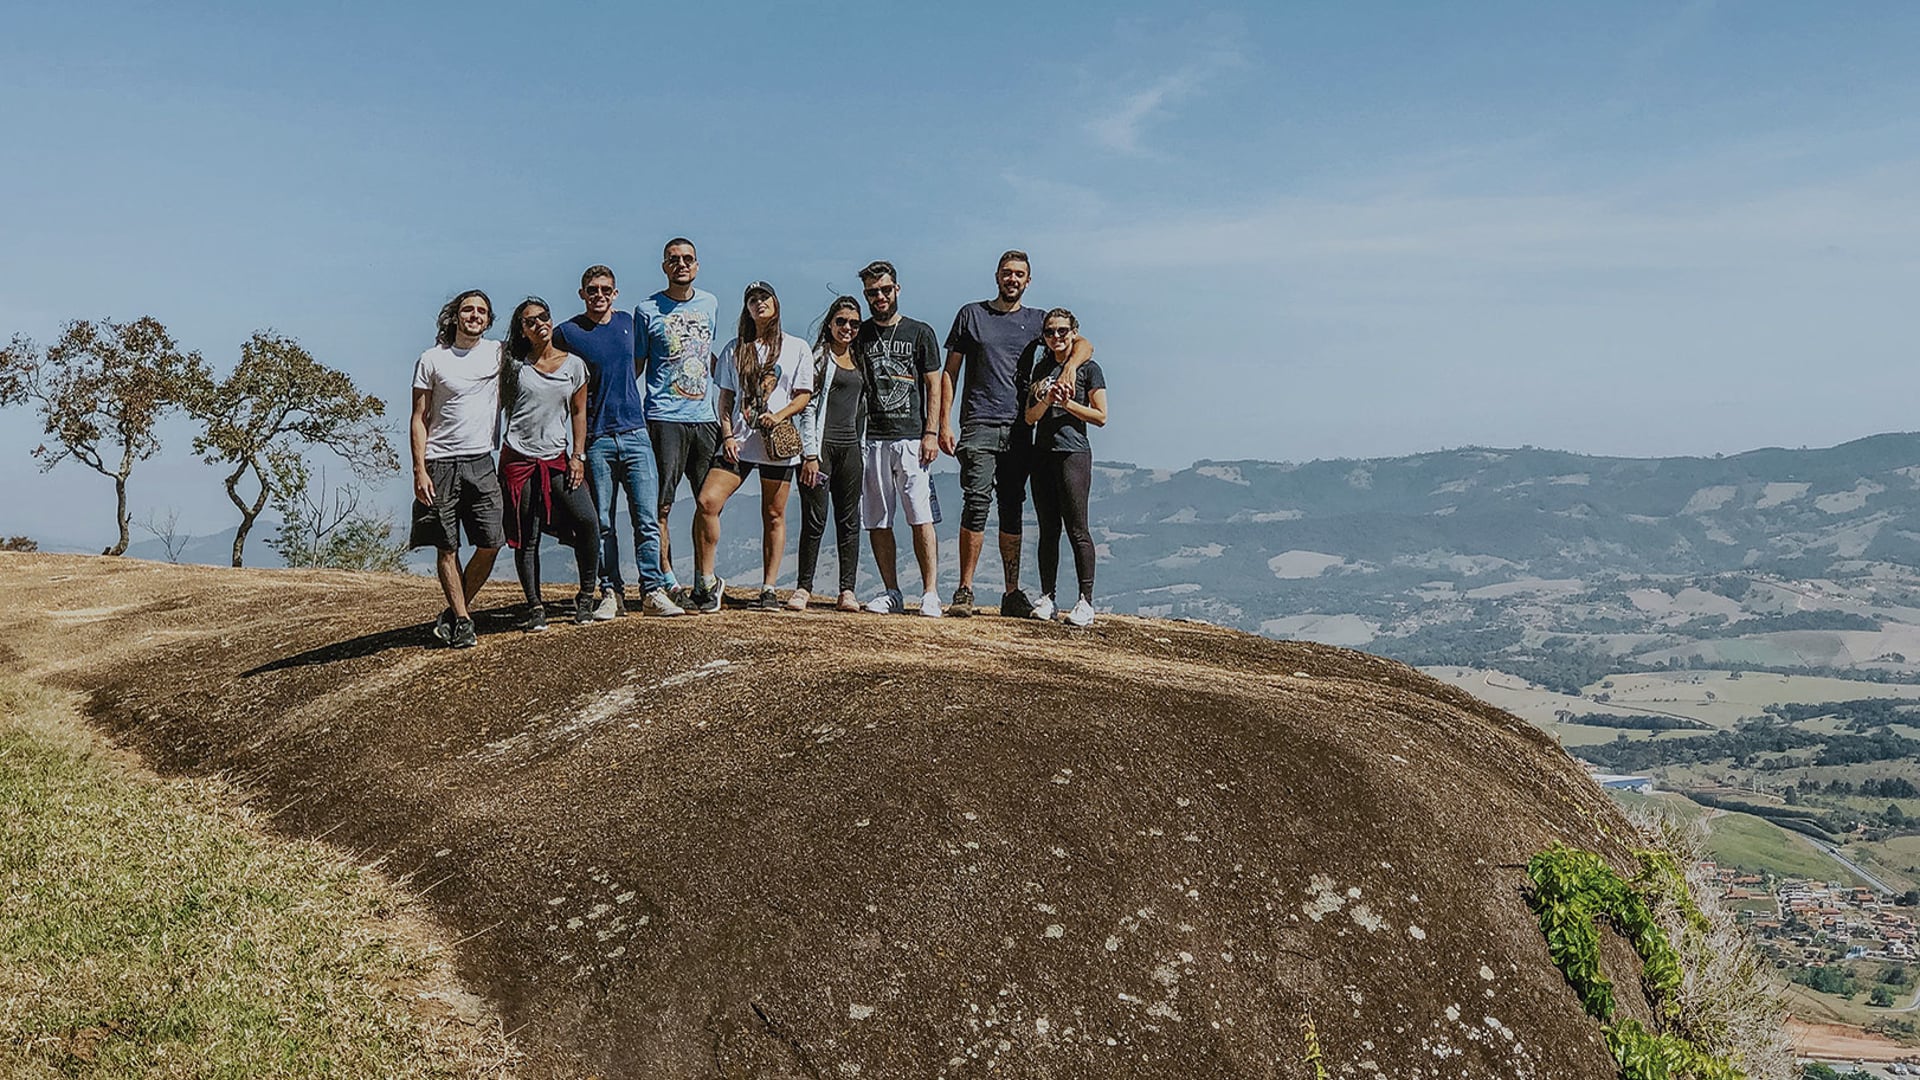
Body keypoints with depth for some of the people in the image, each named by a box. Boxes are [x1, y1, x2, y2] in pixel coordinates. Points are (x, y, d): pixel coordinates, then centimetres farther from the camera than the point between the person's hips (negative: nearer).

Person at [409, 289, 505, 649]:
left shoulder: (498, 353, 8)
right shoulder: (432, 360, 2)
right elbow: (419, 419, 2)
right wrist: (419, 470, -7)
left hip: (481, 462, 2)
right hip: (440, 464, -2)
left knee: (490, 543, -3)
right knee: (447, 547, -1)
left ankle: (454, 610, 15)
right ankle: (462, 620, 8)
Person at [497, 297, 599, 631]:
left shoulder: (574, 365, 9)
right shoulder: (514, 365, 6)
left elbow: (578, 412, 11)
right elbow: (498, 405, 12)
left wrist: (578, 456, 2)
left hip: (558, 458, 1)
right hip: (518, 459, -1)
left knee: (588, 521, -14)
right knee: (526, 537, -1)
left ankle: (585, 598, 1)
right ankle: (535, 608, 8)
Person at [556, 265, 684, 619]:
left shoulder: (628, 323, 11)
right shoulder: (566, 333, 0)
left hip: (635, 434, 2)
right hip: (595, 440, -2)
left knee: (647, 519, -2)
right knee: (602, 524, 3)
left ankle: (653, 592, 3)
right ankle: (611, 593, 11)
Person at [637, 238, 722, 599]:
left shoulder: (710, 304, 12)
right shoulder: (647, 310, 0)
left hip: (705, 417, 4)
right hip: (664, 418, -4)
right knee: (662, 504, -6)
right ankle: (667, 578, -1)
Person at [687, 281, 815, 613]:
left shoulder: (797, 348, 8)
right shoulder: (734, 349, 13)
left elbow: (803, 396, 4)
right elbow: (725, 398, 13)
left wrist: (779, 415, -14)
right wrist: (727, 435, -1)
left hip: (777, 442, -1)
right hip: (738, 441, 1)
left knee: (774, 516, 3)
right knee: (707, 501, -15)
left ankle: (768, 589, 12)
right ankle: (706, 581, -5)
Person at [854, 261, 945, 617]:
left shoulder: (920, 333, 7)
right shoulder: (858, 336, 13)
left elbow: (933, 386, 5)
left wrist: (931, 433, -5)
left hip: (912, 438, -3)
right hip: (872, 439, 3)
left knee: (922, 519, -8)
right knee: (877, 521, 3)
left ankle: (929, 594, -6)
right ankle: (891, 592, 11)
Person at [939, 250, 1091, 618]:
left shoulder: (1037, 321, 14)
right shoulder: (972, 315, 9)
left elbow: (1082, 345, 5)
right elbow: (949, 373, 9)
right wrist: (945, 423, -1)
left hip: (1019, 430, 3)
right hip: (979, 425, -2)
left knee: (1013, 510, 5)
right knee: (976, 503, -13)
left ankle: (1012, 594, 10)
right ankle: (964, 591, -8)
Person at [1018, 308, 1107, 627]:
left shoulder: (1088, 369, 2)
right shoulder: (1039, 369, 15)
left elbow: (1101, 416, -3)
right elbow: (1030, 417, 8)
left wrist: (1067, 402, -11)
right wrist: (1047, 401, -10)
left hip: (1073, 453, -5)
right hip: (1042, 454, 5)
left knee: (1077, 530, -7)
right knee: (1048, 529, 6)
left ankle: (1086, 602, -5)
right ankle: (1046, 598, 9)